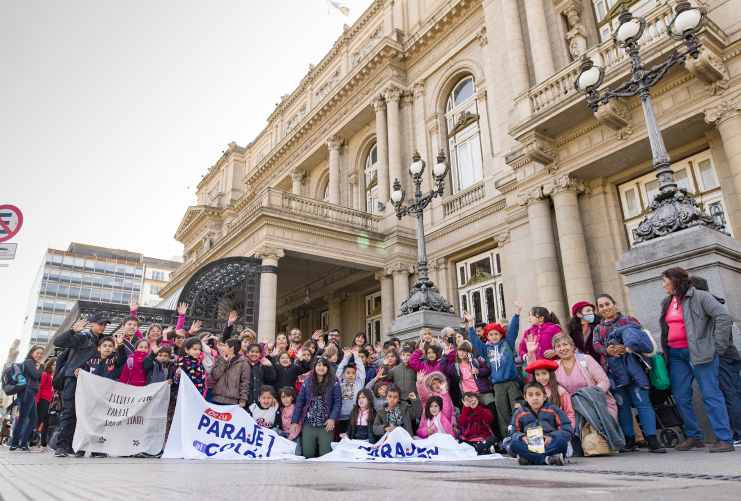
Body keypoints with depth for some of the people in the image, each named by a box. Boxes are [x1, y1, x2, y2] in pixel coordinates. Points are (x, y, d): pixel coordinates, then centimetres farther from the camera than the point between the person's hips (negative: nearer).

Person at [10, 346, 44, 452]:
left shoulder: (33, 364, 24)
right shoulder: (29, 362, -4)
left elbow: (39, 381, 21)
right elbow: (36, 376, -14)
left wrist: (40, 366, 11)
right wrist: (41, 365, -1)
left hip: (30, 394, 10)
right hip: (27, 392, -10)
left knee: (33, 419, 10)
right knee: (22, 419, -9)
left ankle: (23, 445, 11)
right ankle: (14, 445, -6)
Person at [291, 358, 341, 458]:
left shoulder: (333, 383, 1)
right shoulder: (307, 383, 8)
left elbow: (337, 402, -3)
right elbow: (300, 402, 8)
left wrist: (332, 418, -15)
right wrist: (294, 421, 3)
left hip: (326, 426, -2)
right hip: (308, 425, 2)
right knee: (307, 455, 4)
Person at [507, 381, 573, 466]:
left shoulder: (553, 410, 8)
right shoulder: (520, 414, 13)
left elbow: (568, 431, 3)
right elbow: (515, 433, 13)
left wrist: (552, 437, -14)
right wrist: (522, 438, -11)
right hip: (529, 446, 1)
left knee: (561, 442, -33)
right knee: (513, 444, -28)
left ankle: (527, 458, -34)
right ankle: (547, 459, -36)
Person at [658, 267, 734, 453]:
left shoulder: (699, 297, -5)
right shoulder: (670, 303, 17)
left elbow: (724, 318, -12)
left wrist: (717, 347, -12)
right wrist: (667, 353, 16)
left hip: (700, 353, -7)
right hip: (676, 355, 7)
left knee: (710, 394, -6)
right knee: (681, 396, 6)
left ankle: (725, 439, 0)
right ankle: (694, 436, 17)